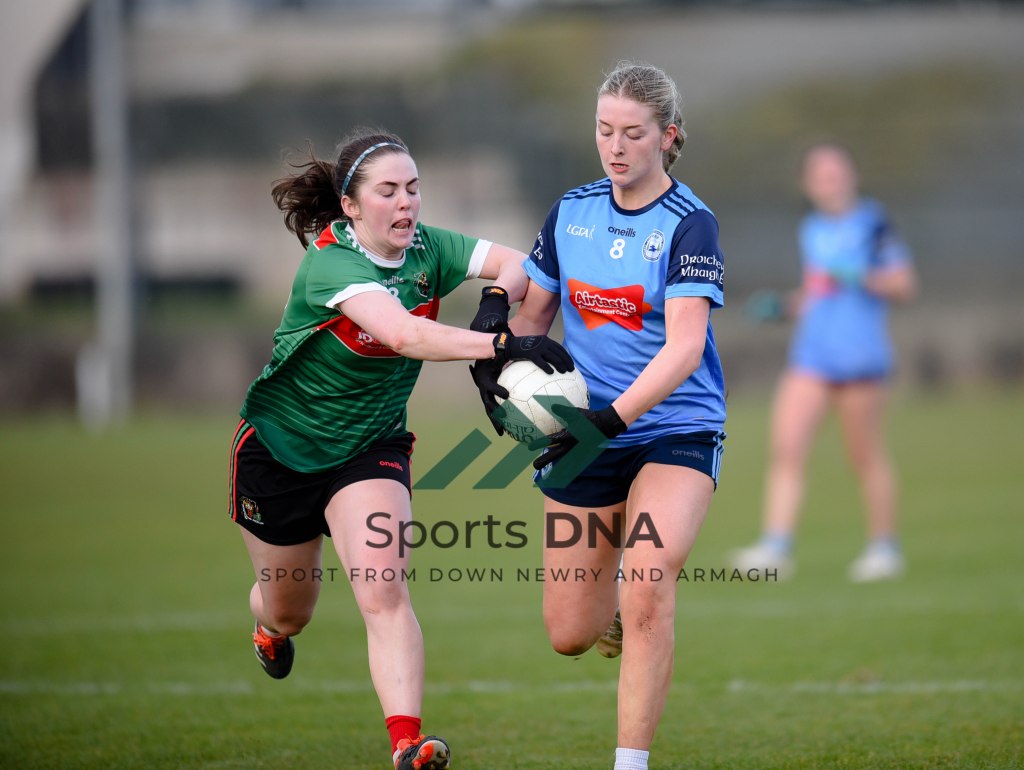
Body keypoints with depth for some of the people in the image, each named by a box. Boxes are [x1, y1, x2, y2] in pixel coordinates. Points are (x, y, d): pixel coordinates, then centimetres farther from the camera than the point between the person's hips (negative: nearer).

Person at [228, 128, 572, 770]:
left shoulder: (426, 248, -11)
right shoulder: (330, 264, -30)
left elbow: (517, 262, -11)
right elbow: (404, 334, -46)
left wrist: (496, 301, -33)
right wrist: (501, 347, -56)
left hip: (372, 447, 3)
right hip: (280, 447, -3)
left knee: (384, 590, -21)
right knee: (289, 610, 18)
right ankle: (270, 632, 56)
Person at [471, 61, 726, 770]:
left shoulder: (690, 224, -13)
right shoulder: (571, 212, 3)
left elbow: (683, 347, -24)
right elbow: (533, 314, 16)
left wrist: (610, 417, -35)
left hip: (676, 429, -4)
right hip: (586, 429, 4)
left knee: (648, 578, -28)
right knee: (569, 635, 4)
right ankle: (613, 612, 41)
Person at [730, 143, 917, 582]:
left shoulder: (872, 222, -4)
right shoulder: (812, 230, 16)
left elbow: (903, 285, -5)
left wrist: (862, 277, -19)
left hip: (859, 354, -6)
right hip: (809, 354, 6)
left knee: (866, 457, 3)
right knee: (786, 450, -8)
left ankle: (884, 549, 17)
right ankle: (776, 548, -11)